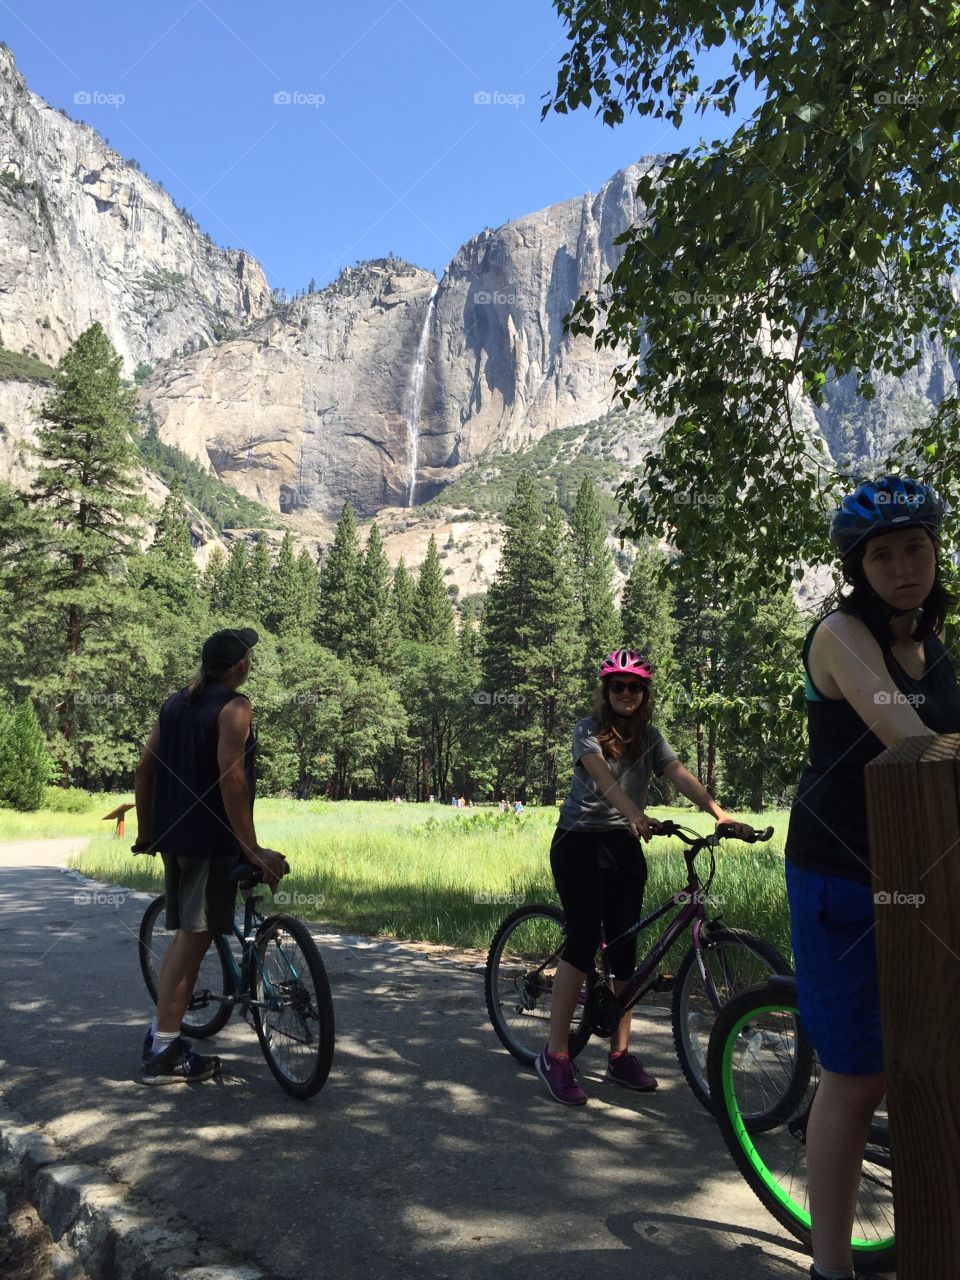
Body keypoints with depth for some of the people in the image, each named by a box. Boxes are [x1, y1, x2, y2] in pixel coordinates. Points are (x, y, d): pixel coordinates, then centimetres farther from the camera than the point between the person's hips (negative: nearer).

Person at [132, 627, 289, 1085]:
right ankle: (164, 1054, 2)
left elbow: (145, 768, 12)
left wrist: (146, 831, 19)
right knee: (195, 936, -2)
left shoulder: (175, 703, 13)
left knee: (186, 932, 18)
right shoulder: (233, 707, -11)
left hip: (173, 835, 8)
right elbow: (232, 779, -20)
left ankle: (161, 1035, 24)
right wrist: (251, 848, -19)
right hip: (211, 839, -8)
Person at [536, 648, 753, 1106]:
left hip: (625, 846, 5)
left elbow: (681, 776, -7)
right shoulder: (588, 730, -7)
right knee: (584, 939, -14)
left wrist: (721, 815, -23)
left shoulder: (649, 737, 7)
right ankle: (555, 1054, -6)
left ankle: (620, 1055, 14)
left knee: (624, 947, 4)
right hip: (579, 843, -5)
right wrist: (635, 815, -43)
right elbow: (602, 777, -25)